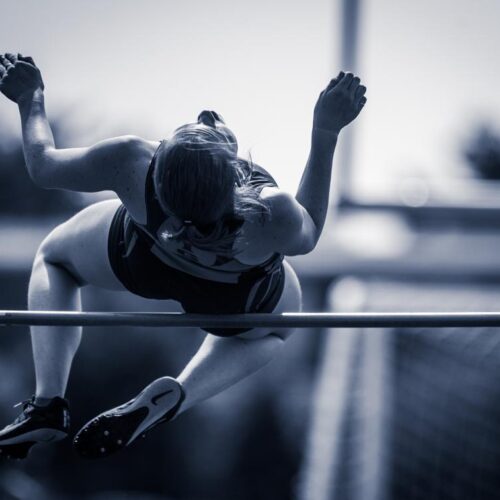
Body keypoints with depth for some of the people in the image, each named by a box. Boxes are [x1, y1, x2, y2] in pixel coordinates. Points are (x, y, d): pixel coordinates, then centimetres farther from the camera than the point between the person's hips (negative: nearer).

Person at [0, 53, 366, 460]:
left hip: (138, 262, 1)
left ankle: (48, 403, 7)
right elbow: (309, 236, -19)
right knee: (275, 328, 36)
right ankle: (174, 397, 8)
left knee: (54, 255, 28)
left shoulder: (133, 165, -42)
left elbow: (43, 166, -21)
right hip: (240, 302, 0)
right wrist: (326, 132, -25)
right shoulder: (273, 214, -45)